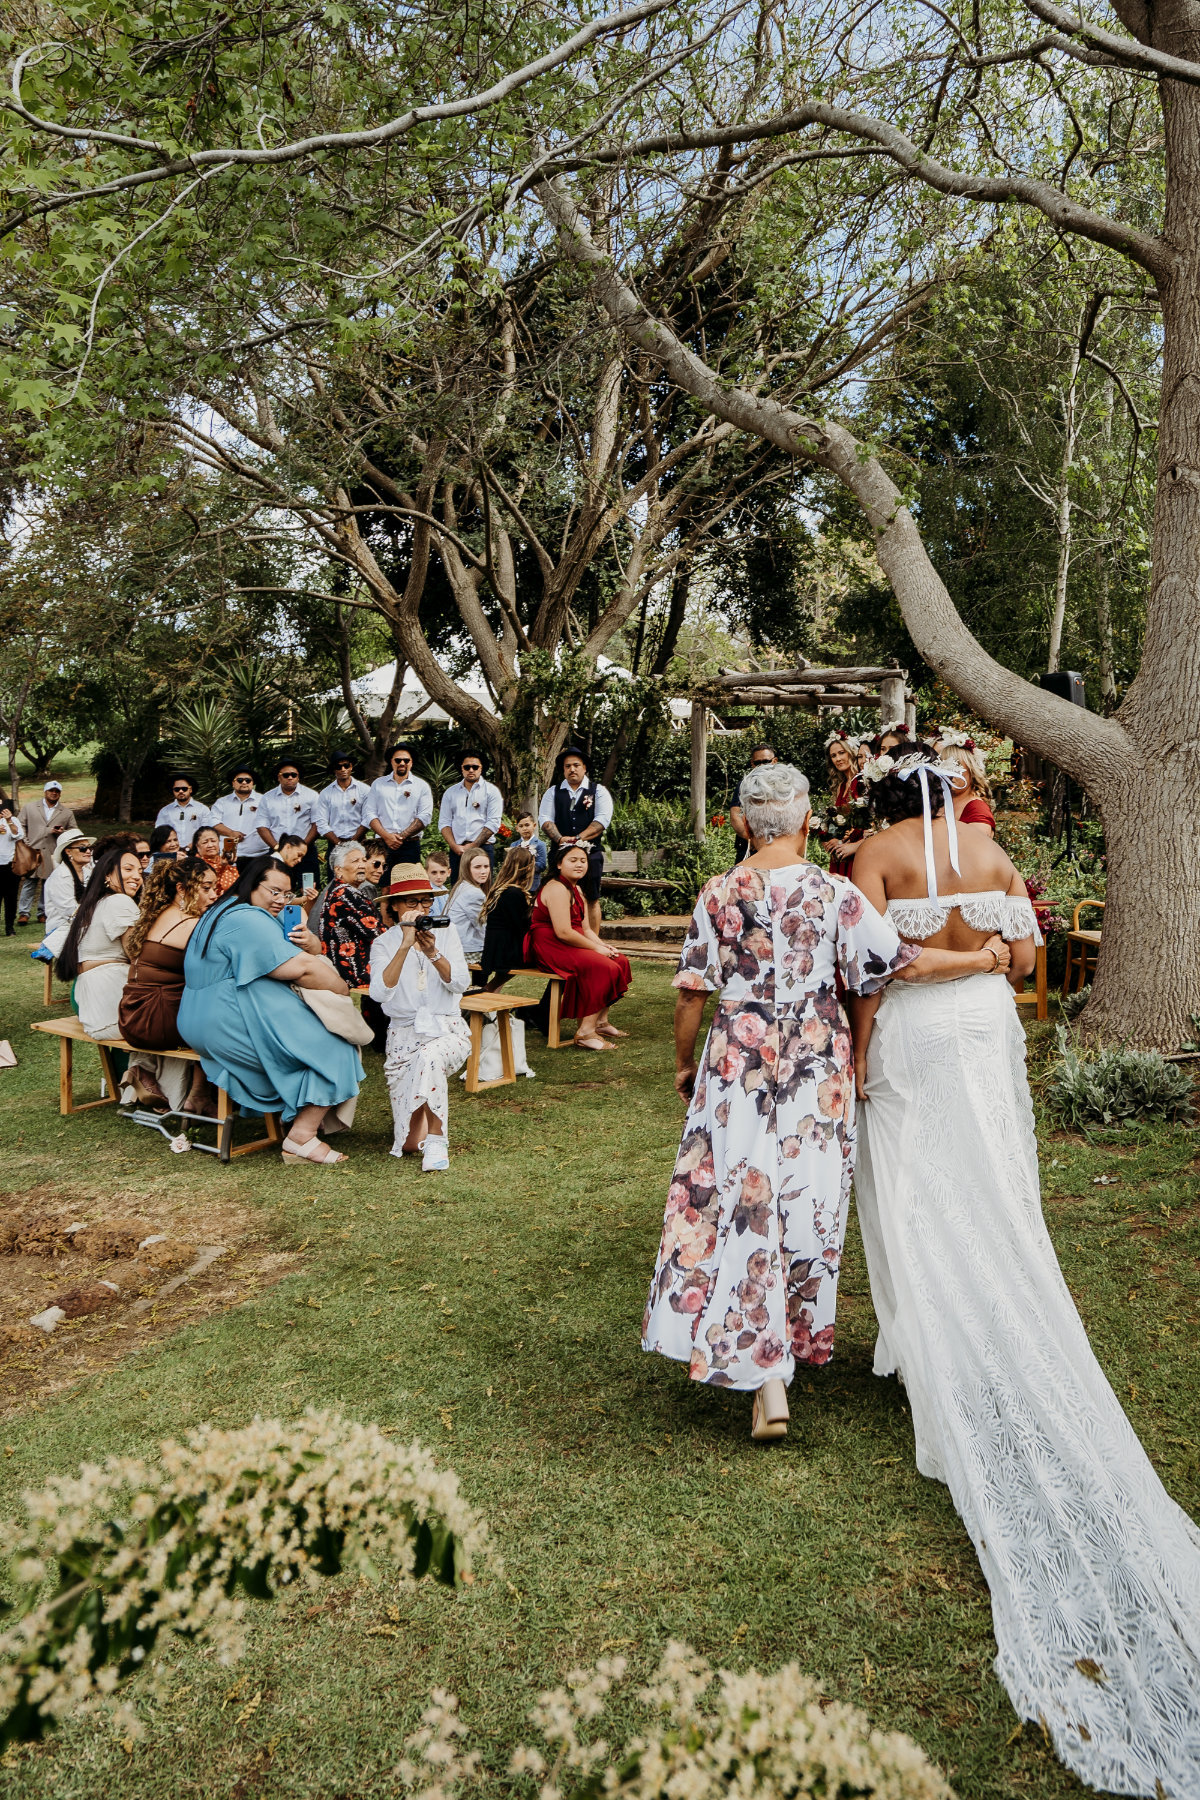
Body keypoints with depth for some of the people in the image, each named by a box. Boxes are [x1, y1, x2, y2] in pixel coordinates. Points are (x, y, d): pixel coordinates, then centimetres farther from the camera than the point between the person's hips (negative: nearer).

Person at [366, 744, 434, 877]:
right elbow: (370, 813, 6)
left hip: (410, 845, -1)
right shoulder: (378, 784, 14)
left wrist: (402, 836, -11)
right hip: (382, 845, 1)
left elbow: (424, 817, 0)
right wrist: (386, 836, -9)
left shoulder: (422, 786, 9)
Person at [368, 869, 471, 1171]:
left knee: (429, 1056, -40)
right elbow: (380, 993, -18)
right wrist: (405, 946, -26)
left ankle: (437, 1141, -23)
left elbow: (461, 984, -9)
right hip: (404, 1034, 0)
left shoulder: (445, 933, 4)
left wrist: (433, 953, -25)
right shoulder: (384, 943, 0)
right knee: (407, 1144, -7)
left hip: (447, 1029, 0)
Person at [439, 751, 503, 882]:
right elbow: (444, 822, 10)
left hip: (482, 848, -3)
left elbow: (493, 823, -4)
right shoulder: (450, 792, 15)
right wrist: (455, 846, -6)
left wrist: (473, 845, -10)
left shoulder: (491, 791, 5)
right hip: (456, 850, 3)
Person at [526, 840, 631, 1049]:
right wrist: (597, 948, -17)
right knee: (605, 968, -25)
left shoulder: (576, 889, 18)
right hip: (550, 948, -11)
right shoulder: (557, 889, -16)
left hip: (568, 946, 11)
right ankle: (585, 1032, -23)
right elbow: (563, 932, -24)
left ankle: (600, 1021, 8)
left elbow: (585, 929, 15)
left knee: (620, 961, 2)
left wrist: (603, 945, -4)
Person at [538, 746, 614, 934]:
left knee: (591, 900, 0)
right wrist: (560, 838, -16)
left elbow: (602, 820, -7)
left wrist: (579, 838, -20)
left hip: (590, 853, -2)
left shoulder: (598, 791, 6)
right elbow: (545, 819, 3)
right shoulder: (552, 792, 13)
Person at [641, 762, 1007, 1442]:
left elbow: (692, 992, -2)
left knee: (742, 1204, 2)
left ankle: (766, 1379, -3)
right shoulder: (833, 892, -7)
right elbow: (901, 962, -7)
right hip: (819, 1066, 1)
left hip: (739, 1064, -1)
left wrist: (685, 1063, 13)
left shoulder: (718, 894, -5)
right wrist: (985, 958, 7)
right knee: (807, 1201, 16)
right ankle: (803, 1337, 35)